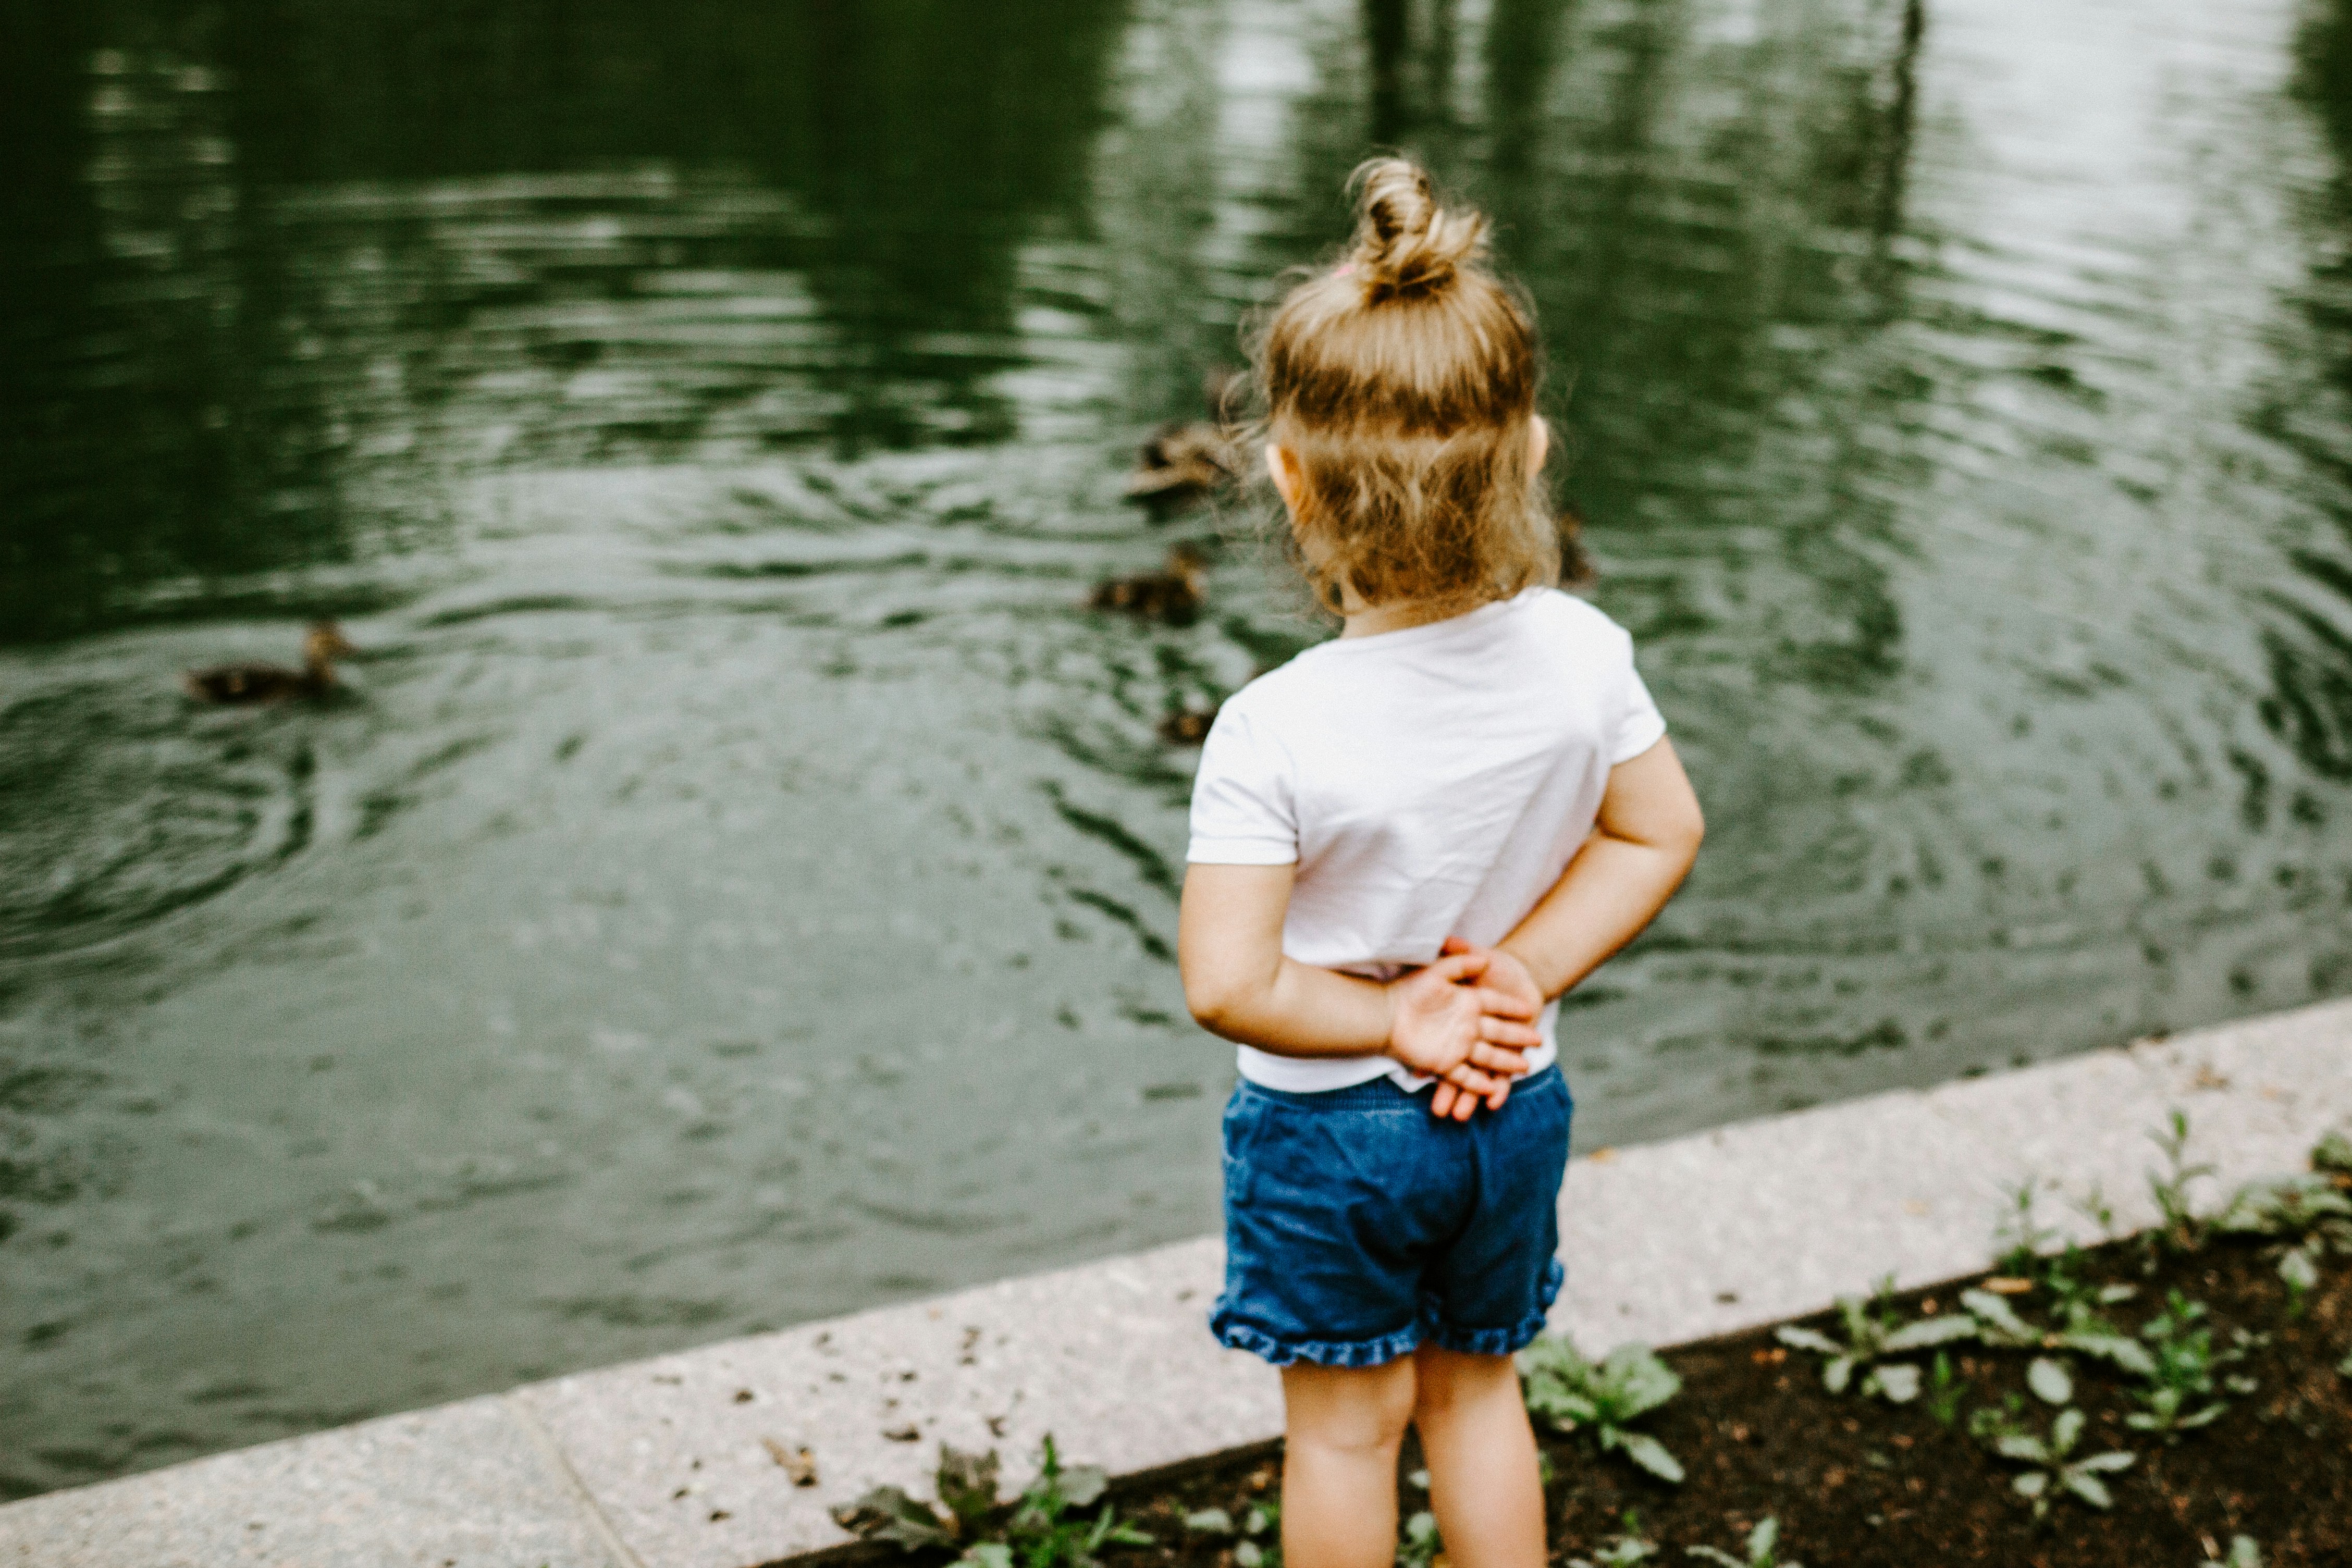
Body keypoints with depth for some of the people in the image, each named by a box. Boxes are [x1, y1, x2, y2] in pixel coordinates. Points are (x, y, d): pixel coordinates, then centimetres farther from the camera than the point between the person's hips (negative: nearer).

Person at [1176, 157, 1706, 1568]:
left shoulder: (1276, 733, -28)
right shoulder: (1580, 654, -16)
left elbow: (1227, 984, -27)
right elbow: (1662, 836, -3)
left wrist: (1390, 1021, -14)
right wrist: (1522, 972, -7)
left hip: (1330, 1128, -4)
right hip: (1515, 1107, 4)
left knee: (1346, 1426, 17)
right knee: (1478, 1389, 26)